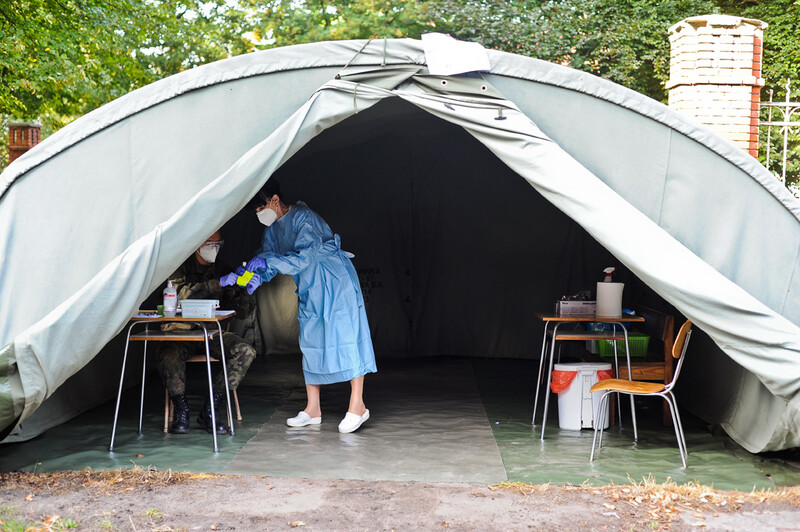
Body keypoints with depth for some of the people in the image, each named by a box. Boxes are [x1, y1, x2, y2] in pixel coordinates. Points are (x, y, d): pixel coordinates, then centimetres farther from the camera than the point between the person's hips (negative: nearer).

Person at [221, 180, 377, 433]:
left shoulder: (303, 217, -20)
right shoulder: (272, 227, 6)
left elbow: (304, 256, -29)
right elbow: (266, 256, 5)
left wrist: (268, 262, -34)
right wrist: (256, 275, -16)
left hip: (335, 281, -9)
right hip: (309, 288, 9)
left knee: (344, 336, -10)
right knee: (310, 341, 6)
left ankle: (357, 405, -8)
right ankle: (312, 409, 10)